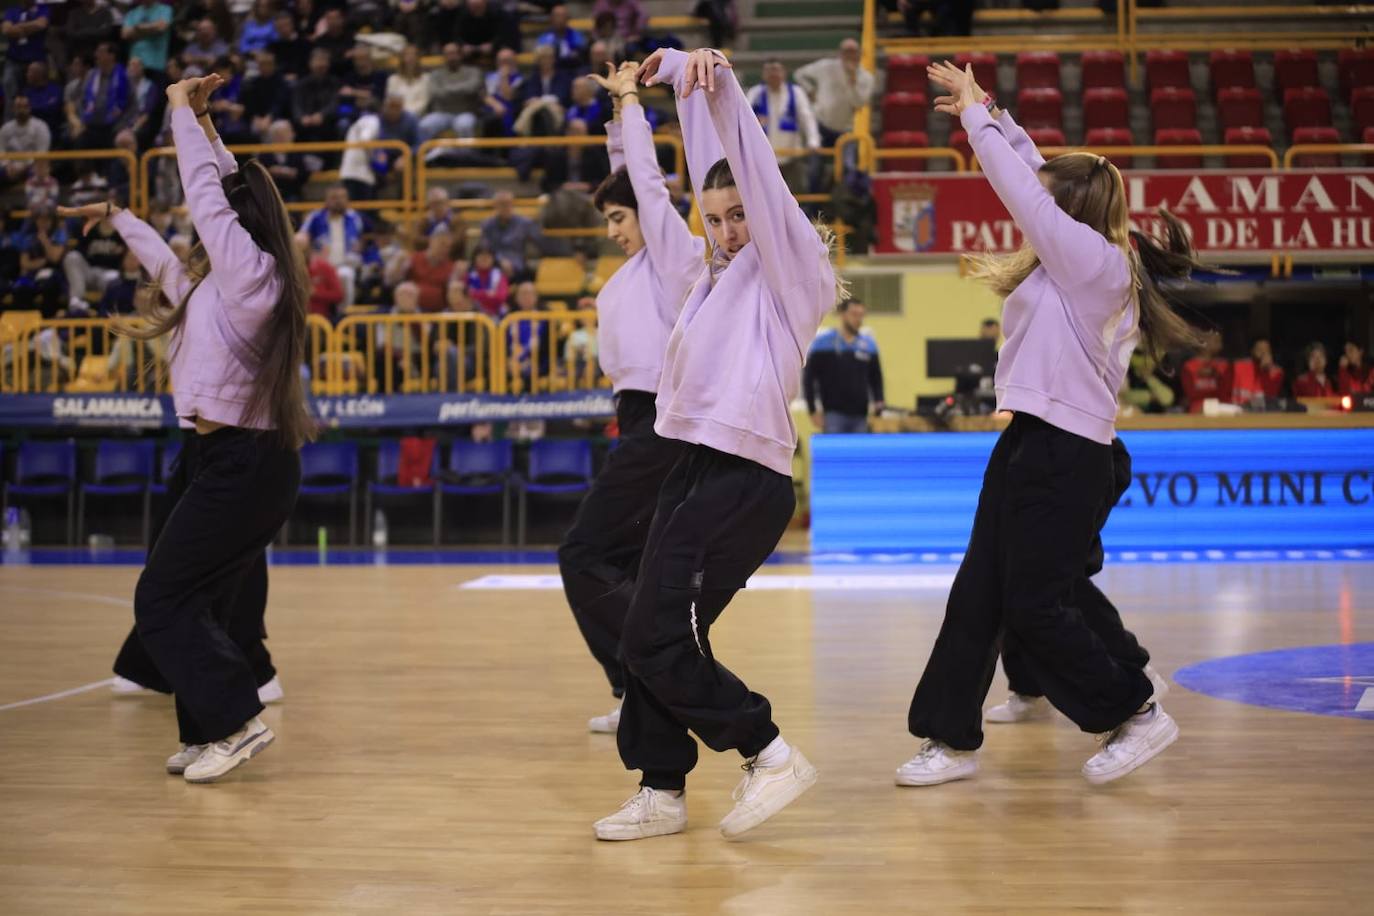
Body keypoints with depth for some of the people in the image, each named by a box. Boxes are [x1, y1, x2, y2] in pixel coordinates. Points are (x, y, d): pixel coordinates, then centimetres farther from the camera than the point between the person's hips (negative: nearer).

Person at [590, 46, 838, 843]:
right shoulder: (727, 272, 17)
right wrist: (679, 75, 22)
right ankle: (661, 794, 16)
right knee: (654, 641, 7)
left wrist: (718, 80, -22)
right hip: (698, 473, 9)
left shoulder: (791, 266, -3)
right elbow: (712, 162, 23)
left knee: (656, 643, -11)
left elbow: (756, 169, -14)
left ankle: (771, 755, -1)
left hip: (744, 483, -9)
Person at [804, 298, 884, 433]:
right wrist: (813, 410, -5)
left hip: (860, 416, 4)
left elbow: (876, 377, 17)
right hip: (833, 415, -4)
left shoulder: (869, 344, 10)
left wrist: (878, 404, 2)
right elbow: (808, 378, 0)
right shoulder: (823, 342, -2)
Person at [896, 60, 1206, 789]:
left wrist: (976, 116, 0)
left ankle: (1136, 714, 8)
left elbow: (1020, 188, -11)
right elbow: (1034, 180, 21)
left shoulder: (1093, 258, -11)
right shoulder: (1082, 264, 14)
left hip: (1064, 455, -10)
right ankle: (953, 740, 13)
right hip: (1029, 444, 10)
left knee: (1034, 607, -5)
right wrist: (989, 113, 18)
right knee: (975, 597, 8)